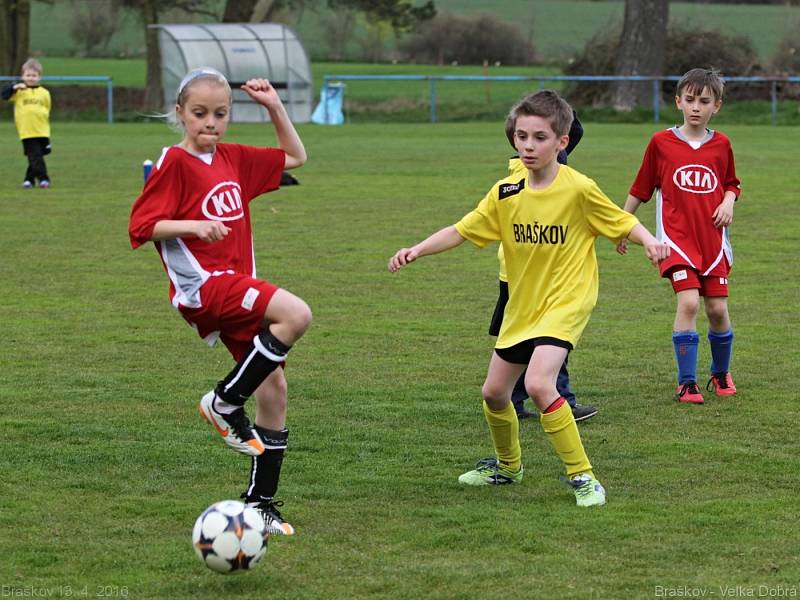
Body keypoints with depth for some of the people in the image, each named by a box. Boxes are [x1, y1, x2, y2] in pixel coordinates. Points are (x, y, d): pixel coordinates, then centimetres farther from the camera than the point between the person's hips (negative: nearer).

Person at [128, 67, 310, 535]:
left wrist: (275, 107, 18)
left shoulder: (233, 159, 15)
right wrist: (192, 225, -24)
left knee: (274, 388, 2)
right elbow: (143, 226, -10)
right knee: (296, 314, -29)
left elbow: (295, 157, 28)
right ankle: (226, 404, -13)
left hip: (238, 285, 8)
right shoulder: (174, 164, -5)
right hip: (204, 284, -8)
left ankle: (261, 502, 10)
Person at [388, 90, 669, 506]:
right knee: (494, 392, 16)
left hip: (566, 301, -7)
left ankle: (582, 476, -16)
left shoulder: (579, 189, -15)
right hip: (522, 305, 7)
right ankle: (507, 465, 44)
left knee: (538, 384, -26)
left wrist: (650, 242, -24)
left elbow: (621, 221, -5)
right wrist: (416, 250, -10)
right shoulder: (505, 194, -1)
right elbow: (462, 230, 3)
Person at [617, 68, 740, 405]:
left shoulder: (721, 145, 6)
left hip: (712, 239, 3)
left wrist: (728, 203, -2)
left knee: (717, 308, 2)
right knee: (689, 302, -18)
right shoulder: (661, 143, 0)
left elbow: (731, 185, 19)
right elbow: (640, 189, 9)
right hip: (676, 238, -3)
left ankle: (721, 374, 27)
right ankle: (686, 382, -9)